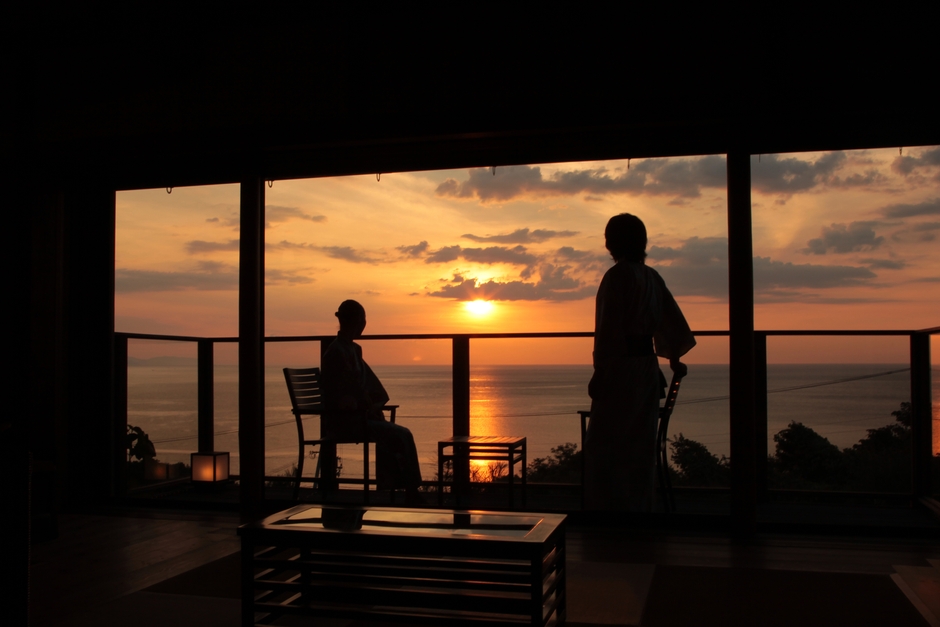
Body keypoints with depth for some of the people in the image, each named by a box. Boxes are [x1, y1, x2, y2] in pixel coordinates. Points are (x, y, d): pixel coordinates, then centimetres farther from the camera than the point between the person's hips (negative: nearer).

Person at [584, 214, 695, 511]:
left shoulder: (617, 276, -14)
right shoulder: (652, 277, 10)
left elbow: (609, 329, -17)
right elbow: (673, 321, 16)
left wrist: (599, 372, -13)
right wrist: (674, 358, 27)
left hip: (621, 369, -8)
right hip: (648, 367, 8)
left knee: (602, 448, -3)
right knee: (640, 447, 14)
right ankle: (640, 508, 21)